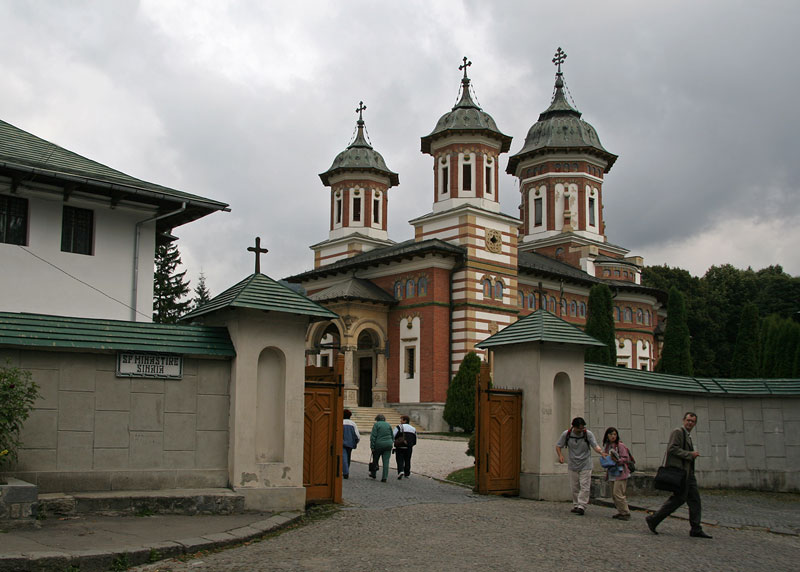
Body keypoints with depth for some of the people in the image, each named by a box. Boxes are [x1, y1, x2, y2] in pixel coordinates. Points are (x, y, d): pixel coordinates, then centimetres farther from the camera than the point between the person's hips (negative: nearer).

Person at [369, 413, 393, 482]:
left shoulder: (376, 424, -1)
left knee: (375, 459, 16)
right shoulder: (388, 425, 12)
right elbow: (392, 436, 15)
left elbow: (373, 436, -7)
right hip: (388, 445, 3)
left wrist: (372, 447, -6)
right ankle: (384, 477, -4)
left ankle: (373, 473, 29)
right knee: (386, 461, 1)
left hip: (379, 444, -3)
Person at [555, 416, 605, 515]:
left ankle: (581, 506, -7)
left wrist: (601, 452, -39)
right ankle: (576, 505, 20)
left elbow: (595, 446, -18)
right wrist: (560, 455, -16)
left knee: (584, 486, -9)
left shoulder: (588, 434, -12)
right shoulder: (566, 434, -7)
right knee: (574, 487, 9)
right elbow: (558, 446, 2)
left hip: (585, 465, -3)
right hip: (573, 464, 3)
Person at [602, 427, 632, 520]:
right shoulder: (606, 446, 10)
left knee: (618, 493, -12)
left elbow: (626, 458, -13)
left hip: (620, 473, -8)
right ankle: (620, 512, 21)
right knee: (613, 494, 11)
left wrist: (617, 460, -25)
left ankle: (626, 513, -2)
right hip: (612, 473, 8)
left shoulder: (620, 445, -12)